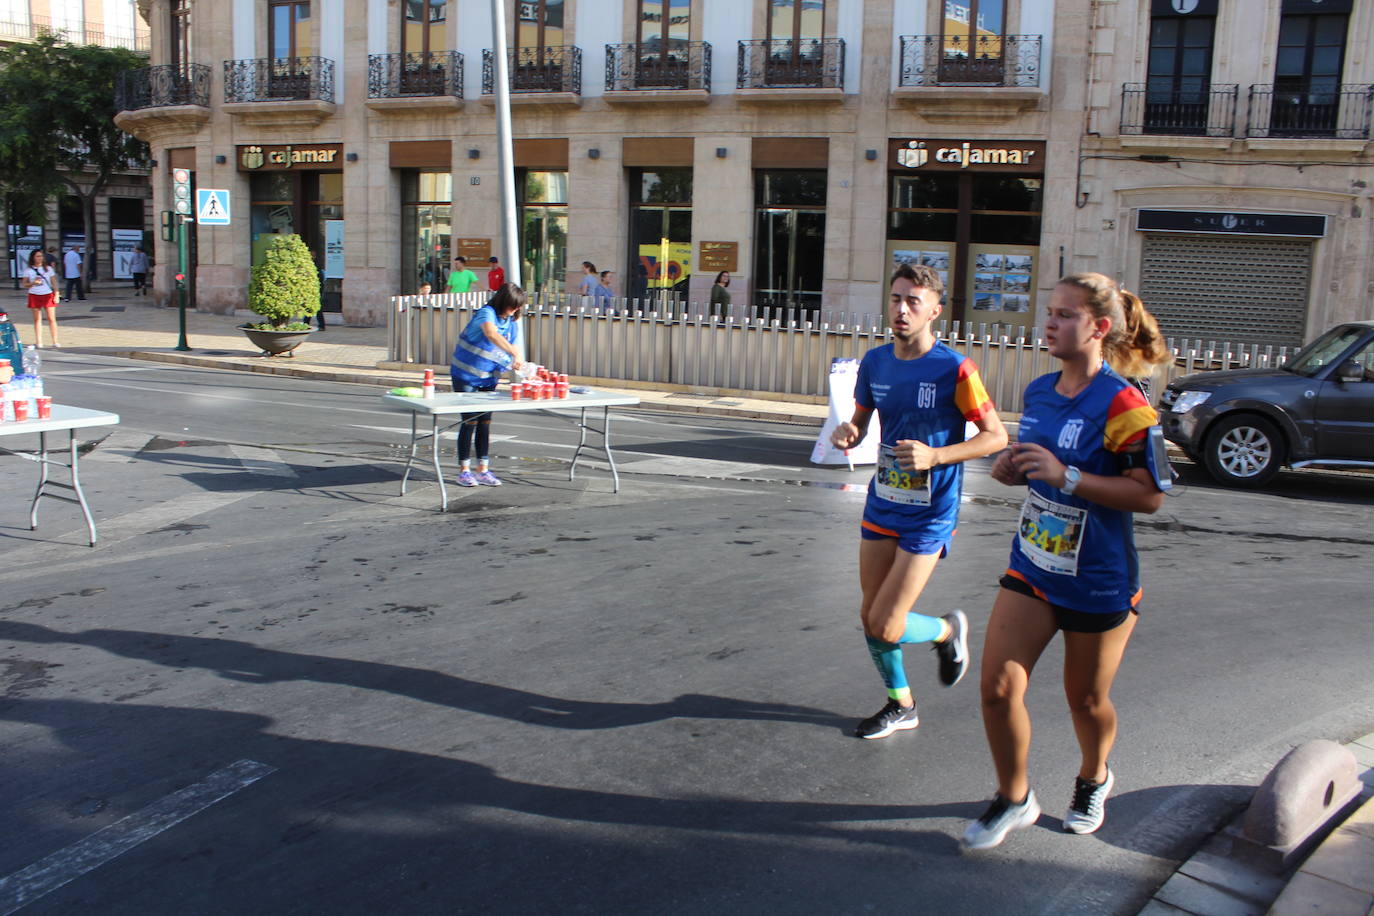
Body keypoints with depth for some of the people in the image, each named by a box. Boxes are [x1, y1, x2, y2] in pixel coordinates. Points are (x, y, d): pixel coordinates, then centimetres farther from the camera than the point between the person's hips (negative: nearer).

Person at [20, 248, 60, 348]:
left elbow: (54, 283, 9)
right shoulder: (28, 270, 4)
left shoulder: (48, 269, 7)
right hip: (34, 295, 0)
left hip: (48, 295, 0)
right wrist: (33, 283, -14)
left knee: (52, 319, -4)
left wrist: (56, 295, 0)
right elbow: (24, 285, 5)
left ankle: (55, 341, 0)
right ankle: (39, 342, 7)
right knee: (37, 320, 3)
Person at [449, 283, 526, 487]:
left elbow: (510, 354, 5)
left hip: (489, 379, 7)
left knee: (485, 422, 7)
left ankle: (483, 470, 13)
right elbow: (491, 334, -40)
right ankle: (464, 470, 4)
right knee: (470, 421, -5)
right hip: (465, 375, -6)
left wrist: (518, 365, -17)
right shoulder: (487, 313, -19)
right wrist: (515, 353, -49)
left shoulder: (512, 323, 4)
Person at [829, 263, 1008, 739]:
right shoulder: (875, 362, 1)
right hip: (881, 504, 6)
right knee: (869, 616, 11)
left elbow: (996, 436, -10)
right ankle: (901, 704, 35)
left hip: (929, 515, -6)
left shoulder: (954, 369, -16)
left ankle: (949, 630, 27)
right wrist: (846, 432, -11)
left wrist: (935, 456, -23)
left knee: (885, 627, -6)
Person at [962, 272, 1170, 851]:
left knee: (1086, 700, 13)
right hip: (1031, 567, 5)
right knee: (998, 687, -2)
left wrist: (1066, 476, -28)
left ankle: (1093, 779, 46)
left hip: (1098, 581, -5)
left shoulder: (1121, 403, -18)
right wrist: (1012, 469, -4)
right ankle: (1014, 800, 21)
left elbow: (1149, 495, -22)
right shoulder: (1038, 392, 4)